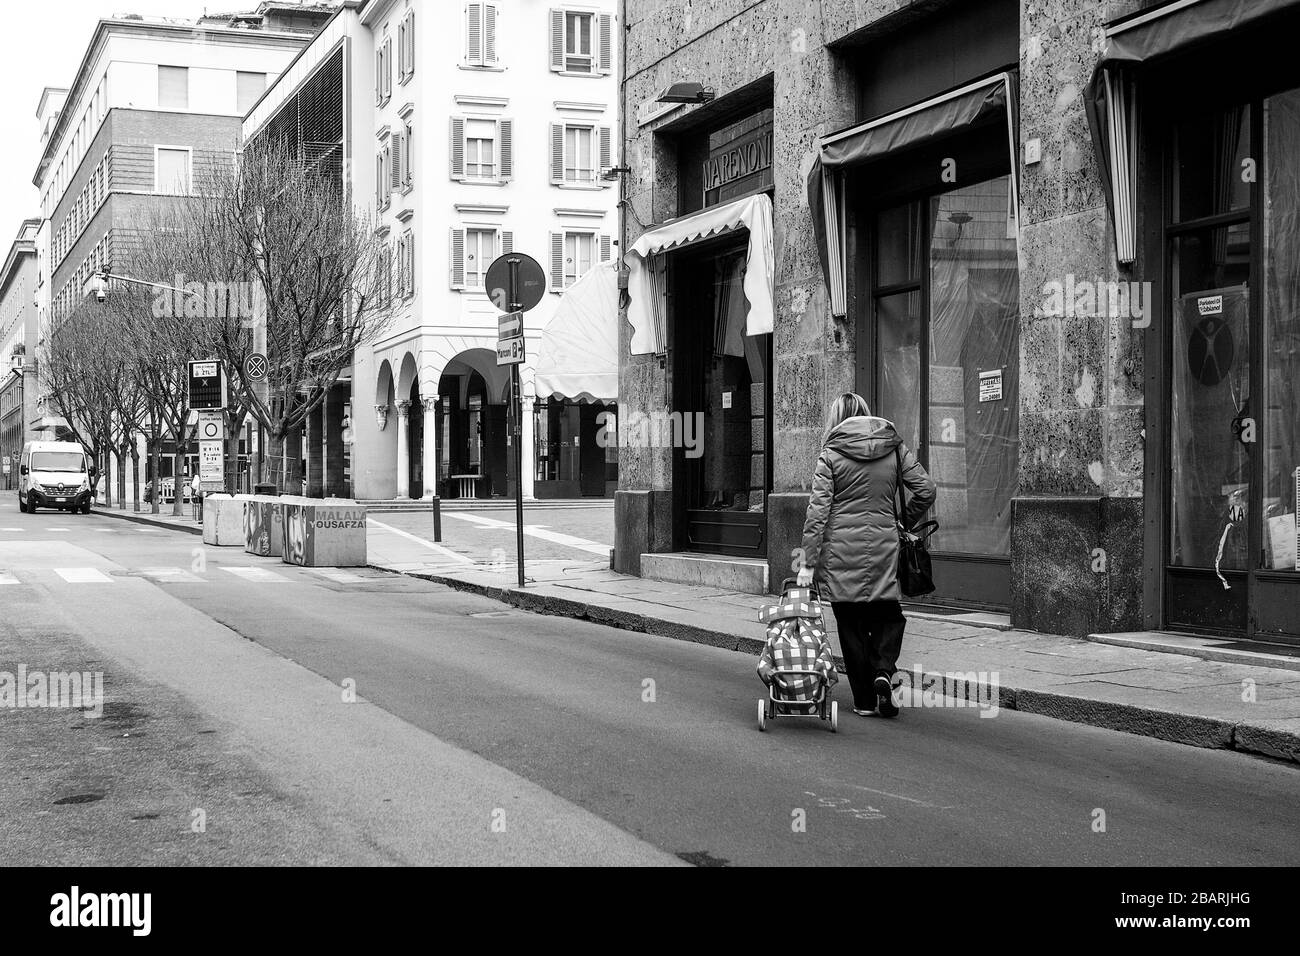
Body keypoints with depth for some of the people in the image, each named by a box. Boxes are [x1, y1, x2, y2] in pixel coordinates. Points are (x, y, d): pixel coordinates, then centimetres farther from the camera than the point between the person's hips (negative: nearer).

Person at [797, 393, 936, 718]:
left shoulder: (831, 454, -5)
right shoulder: (894, 447, 4)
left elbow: (818, 511, -9)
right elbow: (926, 490, 1)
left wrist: (808, 562, -7)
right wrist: (903, 521, 18)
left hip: (841, 548, -2)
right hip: (883, 544, 2)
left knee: (851, 623, 8)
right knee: (888, 614, 16)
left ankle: (864, 699, 12)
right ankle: (884, 671, -8)